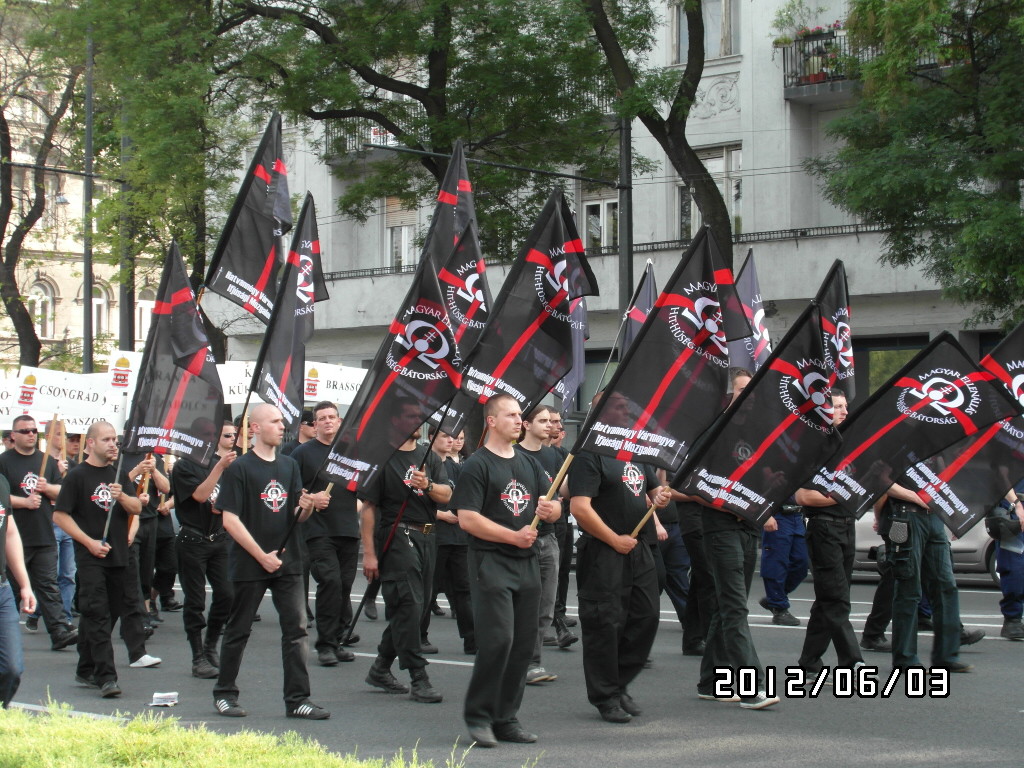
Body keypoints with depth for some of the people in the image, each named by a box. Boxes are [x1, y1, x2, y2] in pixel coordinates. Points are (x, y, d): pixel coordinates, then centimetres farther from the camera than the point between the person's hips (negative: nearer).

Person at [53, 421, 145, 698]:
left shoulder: (119, 475, 12)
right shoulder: (78, 476, -4)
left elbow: (137, 508, 7)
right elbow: (60, 514, -7)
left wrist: (121, 496, -14)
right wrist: (89, 542, -13)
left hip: (118, 556, 6)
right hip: (90, 558, -6)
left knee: (110, 613, 10)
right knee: (98, 615, -12)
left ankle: (86, 671, 22)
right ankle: (106, 677, -16)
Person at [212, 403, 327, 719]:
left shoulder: (289, 465, 11)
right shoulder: (239, 468, -7)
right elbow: (230, 519, -12)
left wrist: (306, 508, -10)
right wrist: (262, 556, -15)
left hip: (288, 562, 5)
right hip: (250, 564, -5)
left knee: (296, 630, 0)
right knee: (238, 630, 6)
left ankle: (297, 699, 3)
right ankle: (224, 693, 19)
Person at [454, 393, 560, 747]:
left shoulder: (529, 465, 18)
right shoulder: (477, 465, -3)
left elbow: (555, 509, 17)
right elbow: (468, 519, -12)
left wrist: (549, 509, -7)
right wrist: (514, 536, -16)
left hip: (527, 563, 7)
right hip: (491, 562, -7)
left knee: (524, 644, 6)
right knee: (497, 640, -13)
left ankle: (506, 718, 15)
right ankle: (478, 716, -2)